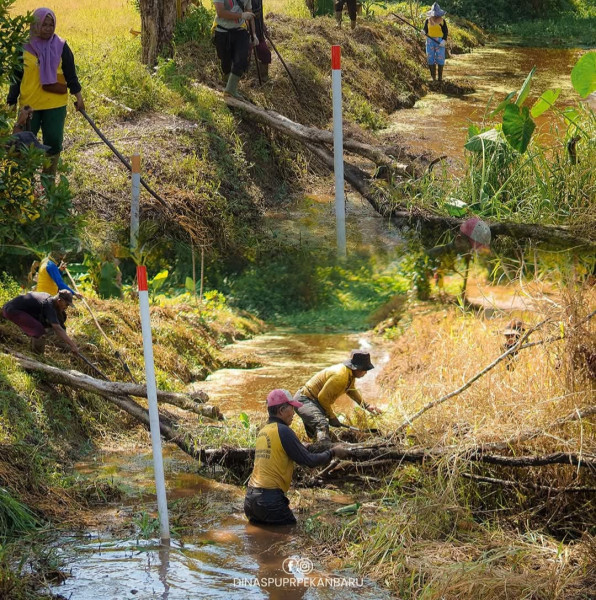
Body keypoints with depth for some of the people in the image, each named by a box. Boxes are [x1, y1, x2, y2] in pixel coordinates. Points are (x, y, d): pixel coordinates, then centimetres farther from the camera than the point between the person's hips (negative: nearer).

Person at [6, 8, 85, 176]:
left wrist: (78, 97, -6)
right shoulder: (24, 47, -2)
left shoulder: (61, 47, -1)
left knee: (53, 142, 3)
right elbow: (16, 77, 4)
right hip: (29, 104, 0)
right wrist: (11, 102, 3)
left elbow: (70, 74, 2)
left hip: (55, 105, 1)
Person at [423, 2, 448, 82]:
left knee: (440, 58, -4)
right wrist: (424, 32, -13)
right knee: (431, 58, 0)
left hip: (440, 42, -2)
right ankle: (433, 76, 5)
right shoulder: (428, 21, 5)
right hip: (430, 41, 2)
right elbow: (425, 30, 12)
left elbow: (446, 31, 1)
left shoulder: (442, 21, 0)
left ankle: (440, 76, 3)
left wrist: (444, 40, -14)